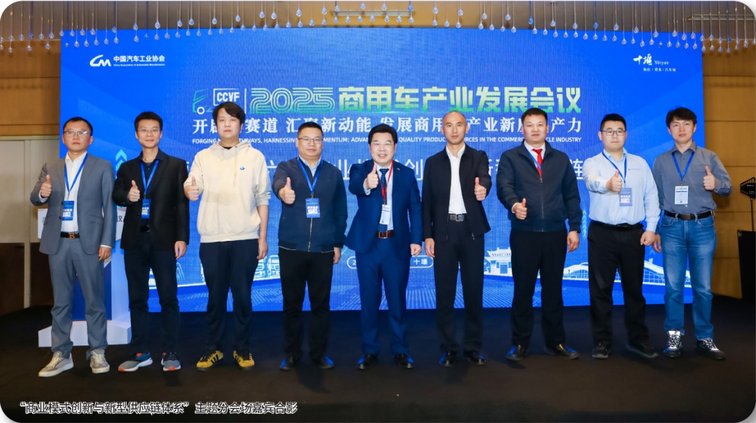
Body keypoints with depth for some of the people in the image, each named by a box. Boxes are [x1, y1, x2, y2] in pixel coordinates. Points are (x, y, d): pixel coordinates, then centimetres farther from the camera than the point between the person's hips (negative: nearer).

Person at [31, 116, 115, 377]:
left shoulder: (102, 167, 3)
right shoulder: (50, 168, 13)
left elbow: (109, 207, -1)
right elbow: (36, 200, 7)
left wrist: (107, 242, -9)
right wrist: (42, 193, -18)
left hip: (89, 243, -3)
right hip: (58, 243, 3)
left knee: (94, 301, 3)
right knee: (61, 302, 9)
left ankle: (97, 353, 14)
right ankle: (61, 355, 19)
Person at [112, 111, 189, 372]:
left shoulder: (176, 165, 5)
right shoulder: (127, 168, 16)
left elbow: (182, 203, -2)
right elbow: (115, 195, 5)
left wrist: (182, 237, -10)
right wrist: (127, 196, -19)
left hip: (163, 239, -3)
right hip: (134, 240, 4)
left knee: (168, 297, 0)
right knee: (137, 298, 8)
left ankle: (170, 352, 8)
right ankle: (140, 352, 18)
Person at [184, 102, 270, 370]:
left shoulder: (254, 156, 5)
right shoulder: (203, 157, 8)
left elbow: (263, 198, 5)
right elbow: (192, 185, -4)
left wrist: (263, 236, 1)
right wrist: (189, 191, -30)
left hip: (245, 238, -1)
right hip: (211, 239, 1)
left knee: (243, 295, 6)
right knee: (215, 296, 9)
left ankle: (242, 348, 20)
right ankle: (213, 348, 23)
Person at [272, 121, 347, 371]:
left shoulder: (334, 173, 8)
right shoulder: (286, 168, 2)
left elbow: (340, 212, 9)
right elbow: (278, 182, -23)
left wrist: (338, 243, 3)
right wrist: (283, 191, -46)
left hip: (323, 250, 1)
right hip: (291, 248, -1)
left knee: (321, 304, 8)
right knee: (291, 303, 9)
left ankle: (319, 353, 22)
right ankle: (291, 353, 23)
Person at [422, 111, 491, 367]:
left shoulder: (478, 157, 5)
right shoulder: (433, 162, 9)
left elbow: (484, 178, -17)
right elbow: (427, 201, 6)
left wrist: (482, 188, -41)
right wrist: (427, 235, -2)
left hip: (471, 231, 0)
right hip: (443, 232, 1)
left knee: (474, 290, 5)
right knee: (444, 292, 4)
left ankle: (473, 346, 18)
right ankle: (448, 347, 15)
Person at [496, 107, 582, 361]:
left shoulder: (561, 159, 14)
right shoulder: (510, 157, 6)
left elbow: (571, 195, 12)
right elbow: (504, 186, -10)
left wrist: (574, 228, 4)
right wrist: (514, 204, -31)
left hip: (555, 234, 3)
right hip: (524, 234, -2)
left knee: (553, 289, 10)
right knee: (523, 290, 4)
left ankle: (555, 342, 22)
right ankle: (520, 343, 15)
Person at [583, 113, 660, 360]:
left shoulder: (640, 163, 11)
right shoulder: (592, 163, 0)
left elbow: (651, 196, 9)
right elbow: (592, 181, -24)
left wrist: (651, 228, 0)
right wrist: (607, 184, -47)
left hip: (634, 233, 3)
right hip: (602, 234, -2)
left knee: (634, 288, 10)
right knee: (600, 289, 2)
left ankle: (638, 339, 23)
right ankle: (602, 341, 12)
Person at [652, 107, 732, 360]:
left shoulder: (709, 157, 7)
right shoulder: (661, 161, 9)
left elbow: (728, 187, 3)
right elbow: (655, 199, 10)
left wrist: (716, 184, -20)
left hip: (702, 226, 0)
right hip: (672, 226, 0)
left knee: (703, 286, 4)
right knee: (673, 286, 2)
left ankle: (705, 338, 16)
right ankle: (674, 337, 11)